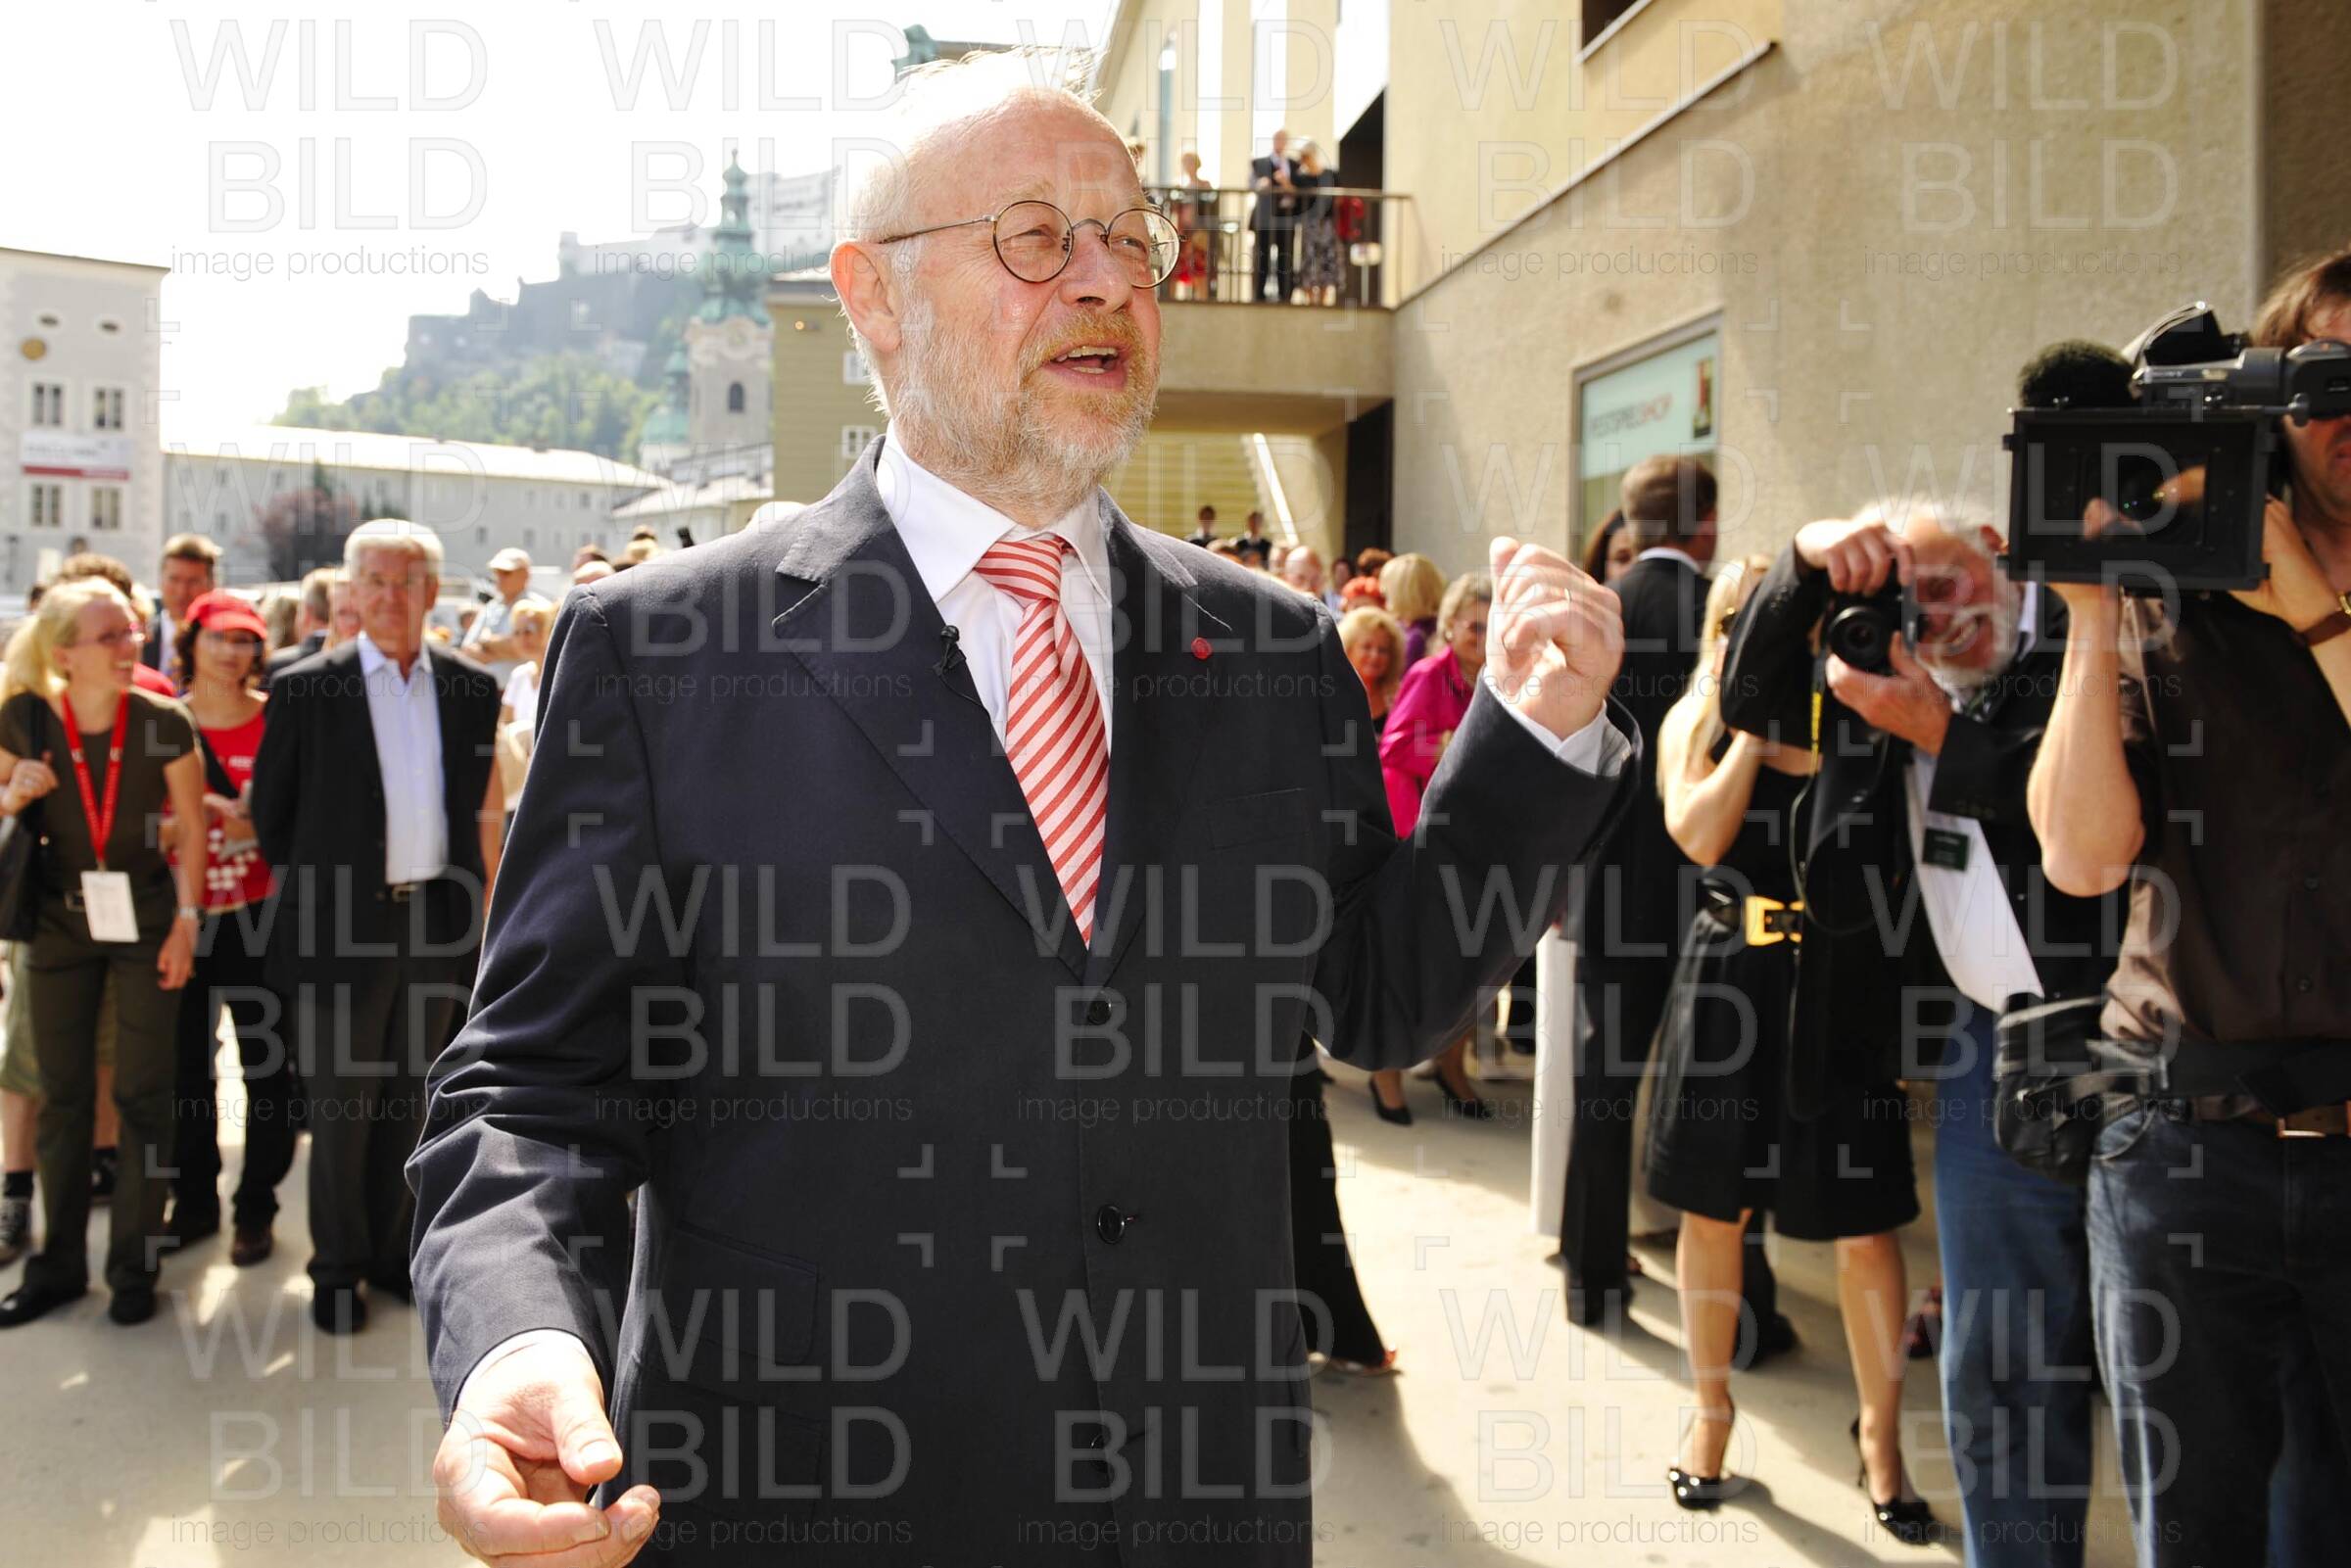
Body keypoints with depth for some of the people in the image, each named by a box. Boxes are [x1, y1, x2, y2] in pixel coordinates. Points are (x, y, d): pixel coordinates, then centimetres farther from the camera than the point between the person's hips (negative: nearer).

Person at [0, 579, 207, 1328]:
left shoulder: (163, 722, -14)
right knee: (64, 1098, 10)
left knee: (143, 1097, 3)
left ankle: (134, 1266, 16)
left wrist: (186, 920, -6)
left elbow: (192, 824, -4)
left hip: (146, 921, -2)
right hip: (62, 923, 2)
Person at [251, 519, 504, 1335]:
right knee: (342, 1108, 8)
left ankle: (393, 1251, 30)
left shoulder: (472, 690, 4)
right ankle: (338, 1268, 24)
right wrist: (309, 893, 6)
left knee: (412, 1102, 14)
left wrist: (476, 913, 7)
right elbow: (272, 811, 1)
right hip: (343, 928, -3)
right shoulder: (307, 690, -6)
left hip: (437, 925, 3)